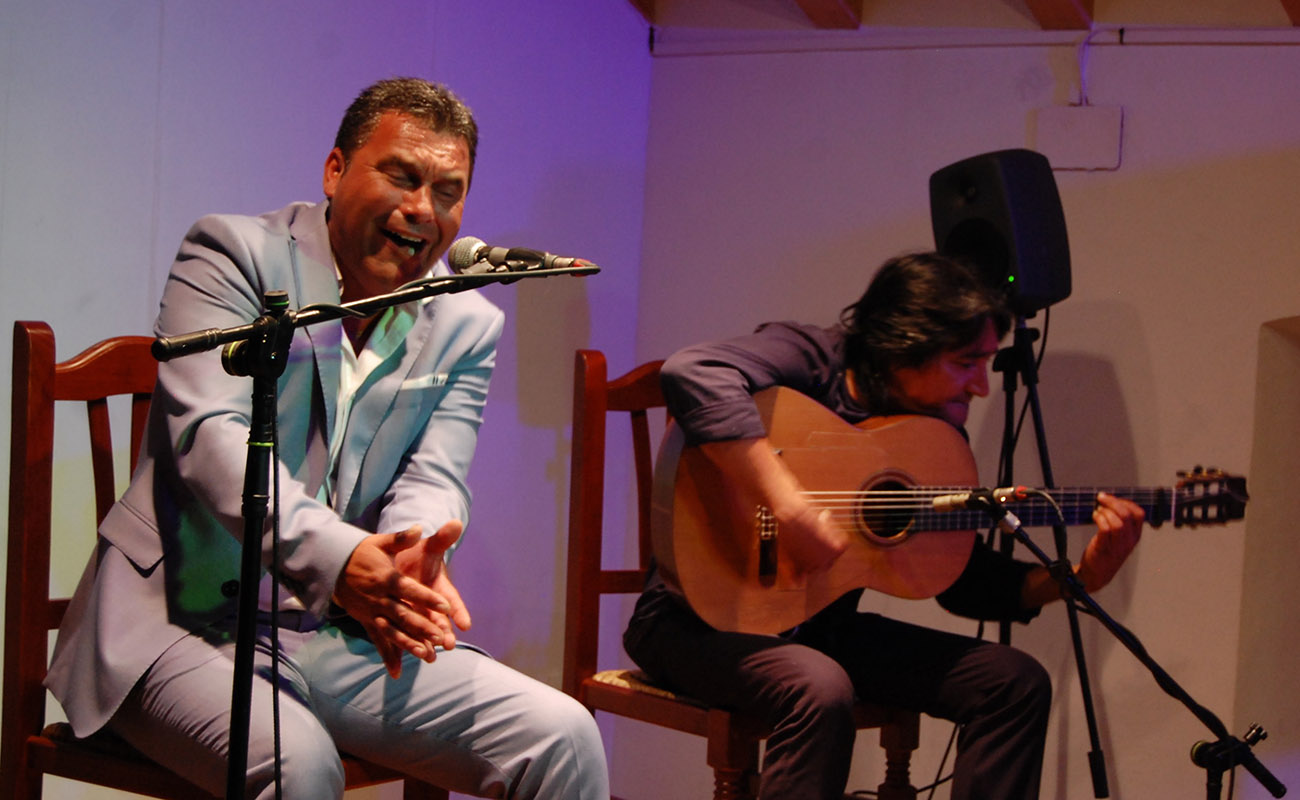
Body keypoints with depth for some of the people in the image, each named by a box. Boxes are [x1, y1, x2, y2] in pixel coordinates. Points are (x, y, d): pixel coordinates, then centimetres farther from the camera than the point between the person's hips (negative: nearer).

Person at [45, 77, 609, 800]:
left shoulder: (467, 326, 11)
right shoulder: (235, 254, -4)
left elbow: (433, 477, 0)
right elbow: (209, 434, -18)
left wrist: (412, 564, -27)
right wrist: (332, 557, -35)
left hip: (348, 634, 5)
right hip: (189, 623, -4)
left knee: (562, 736, -12)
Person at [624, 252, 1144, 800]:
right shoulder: (806, 359, -16)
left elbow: (966, 582, 12)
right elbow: (692, 372, -38)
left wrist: (1083, 577, -4)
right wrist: (790, 508, -41)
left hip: (821, 628, 7)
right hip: (701, 617, -7)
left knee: (1017, 682, -4)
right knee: (821, 691, -38)